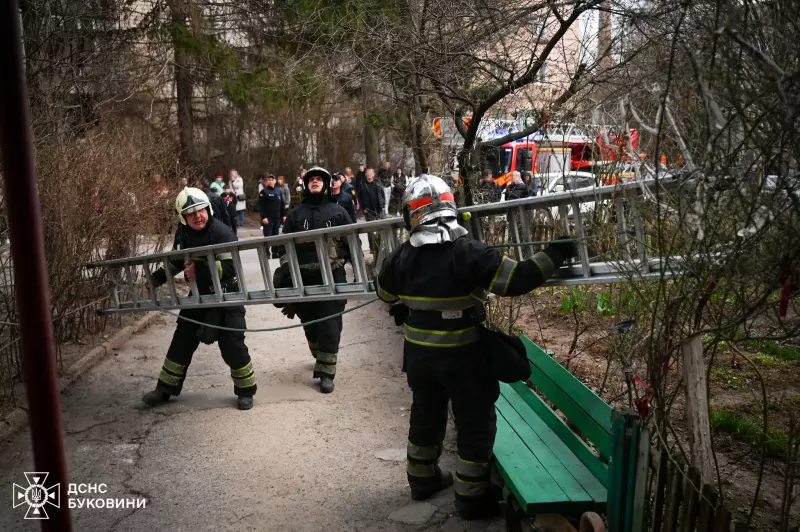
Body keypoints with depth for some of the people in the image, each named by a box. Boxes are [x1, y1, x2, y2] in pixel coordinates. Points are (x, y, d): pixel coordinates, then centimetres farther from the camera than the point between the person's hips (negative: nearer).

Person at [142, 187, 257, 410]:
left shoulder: (222, 232, -21)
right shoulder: (183, 234, 0)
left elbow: (229, 267, -30)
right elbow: (177, 261, 19)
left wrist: (200, 269, -34)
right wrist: (158, 277, 11)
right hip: (198, 295, 6)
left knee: (232, 346, -4)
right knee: (181, 342, 12)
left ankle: (245, 390, 16)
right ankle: (165, 389, 27)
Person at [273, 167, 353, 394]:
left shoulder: (338, 211, 6)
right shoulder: (295, 214, 10)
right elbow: (285, 246, 7)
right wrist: (285, 274, -3)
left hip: (332, 277, -2)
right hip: (304, 277, 2)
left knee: (330, 326, -4)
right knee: (310, 324, 13)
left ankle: (326, 372, 5)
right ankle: (320, 359, 37)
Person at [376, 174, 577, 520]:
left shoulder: (401, 257, -4)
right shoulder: (469, 252, -21)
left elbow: (385, 293, 13)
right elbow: (517, 280, -24)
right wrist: (554, 254, -12)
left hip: (418, 352, 5)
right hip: (462, 354, -5)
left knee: (425, 415, 23)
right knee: (475, 423, 11)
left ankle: (423, 479, 40)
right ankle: (471, 497, 21)